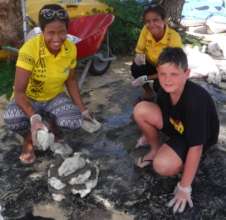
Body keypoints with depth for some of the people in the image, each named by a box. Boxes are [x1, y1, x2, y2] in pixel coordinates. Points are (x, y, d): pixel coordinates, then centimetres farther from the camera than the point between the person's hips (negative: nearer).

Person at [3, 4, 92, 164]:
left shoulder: (71, 49, -16)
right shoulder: (30, 49, -30)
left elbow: (70, 80, 0)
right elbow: (19, 91, -30)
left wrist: (82, 109, -5)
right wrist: (34, 118, -46)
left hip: (55, 97, 3)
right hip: (29, 98, -3)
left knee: (75, 122, -25)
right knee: (11, 119, -34)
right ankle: (29, 138, 1)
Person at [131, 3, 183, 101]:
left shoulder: (174, 38, -33)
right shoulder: (145, 30, -22)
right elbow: (139, 50, -5)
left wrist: (146, 78, -31)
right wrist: (139, 57, -31)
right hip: (153, 65, 4)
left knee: (159, 85, -32)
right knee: (135, 68, -24)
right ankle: (149, 92, 4)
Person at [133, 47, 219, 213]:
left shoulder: (195, 101, -38)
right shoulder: (165, 89, -17)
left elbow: (195, 147, -33)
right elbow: (160, 113, 6)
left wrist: (184, 187, -27)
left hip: (199, 138, -6)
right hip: (176, 125, 6)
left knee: (162, 165, -32)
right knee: (141, 110, -17)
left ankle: (183, 162, 3)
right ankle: (156, 149, 6)